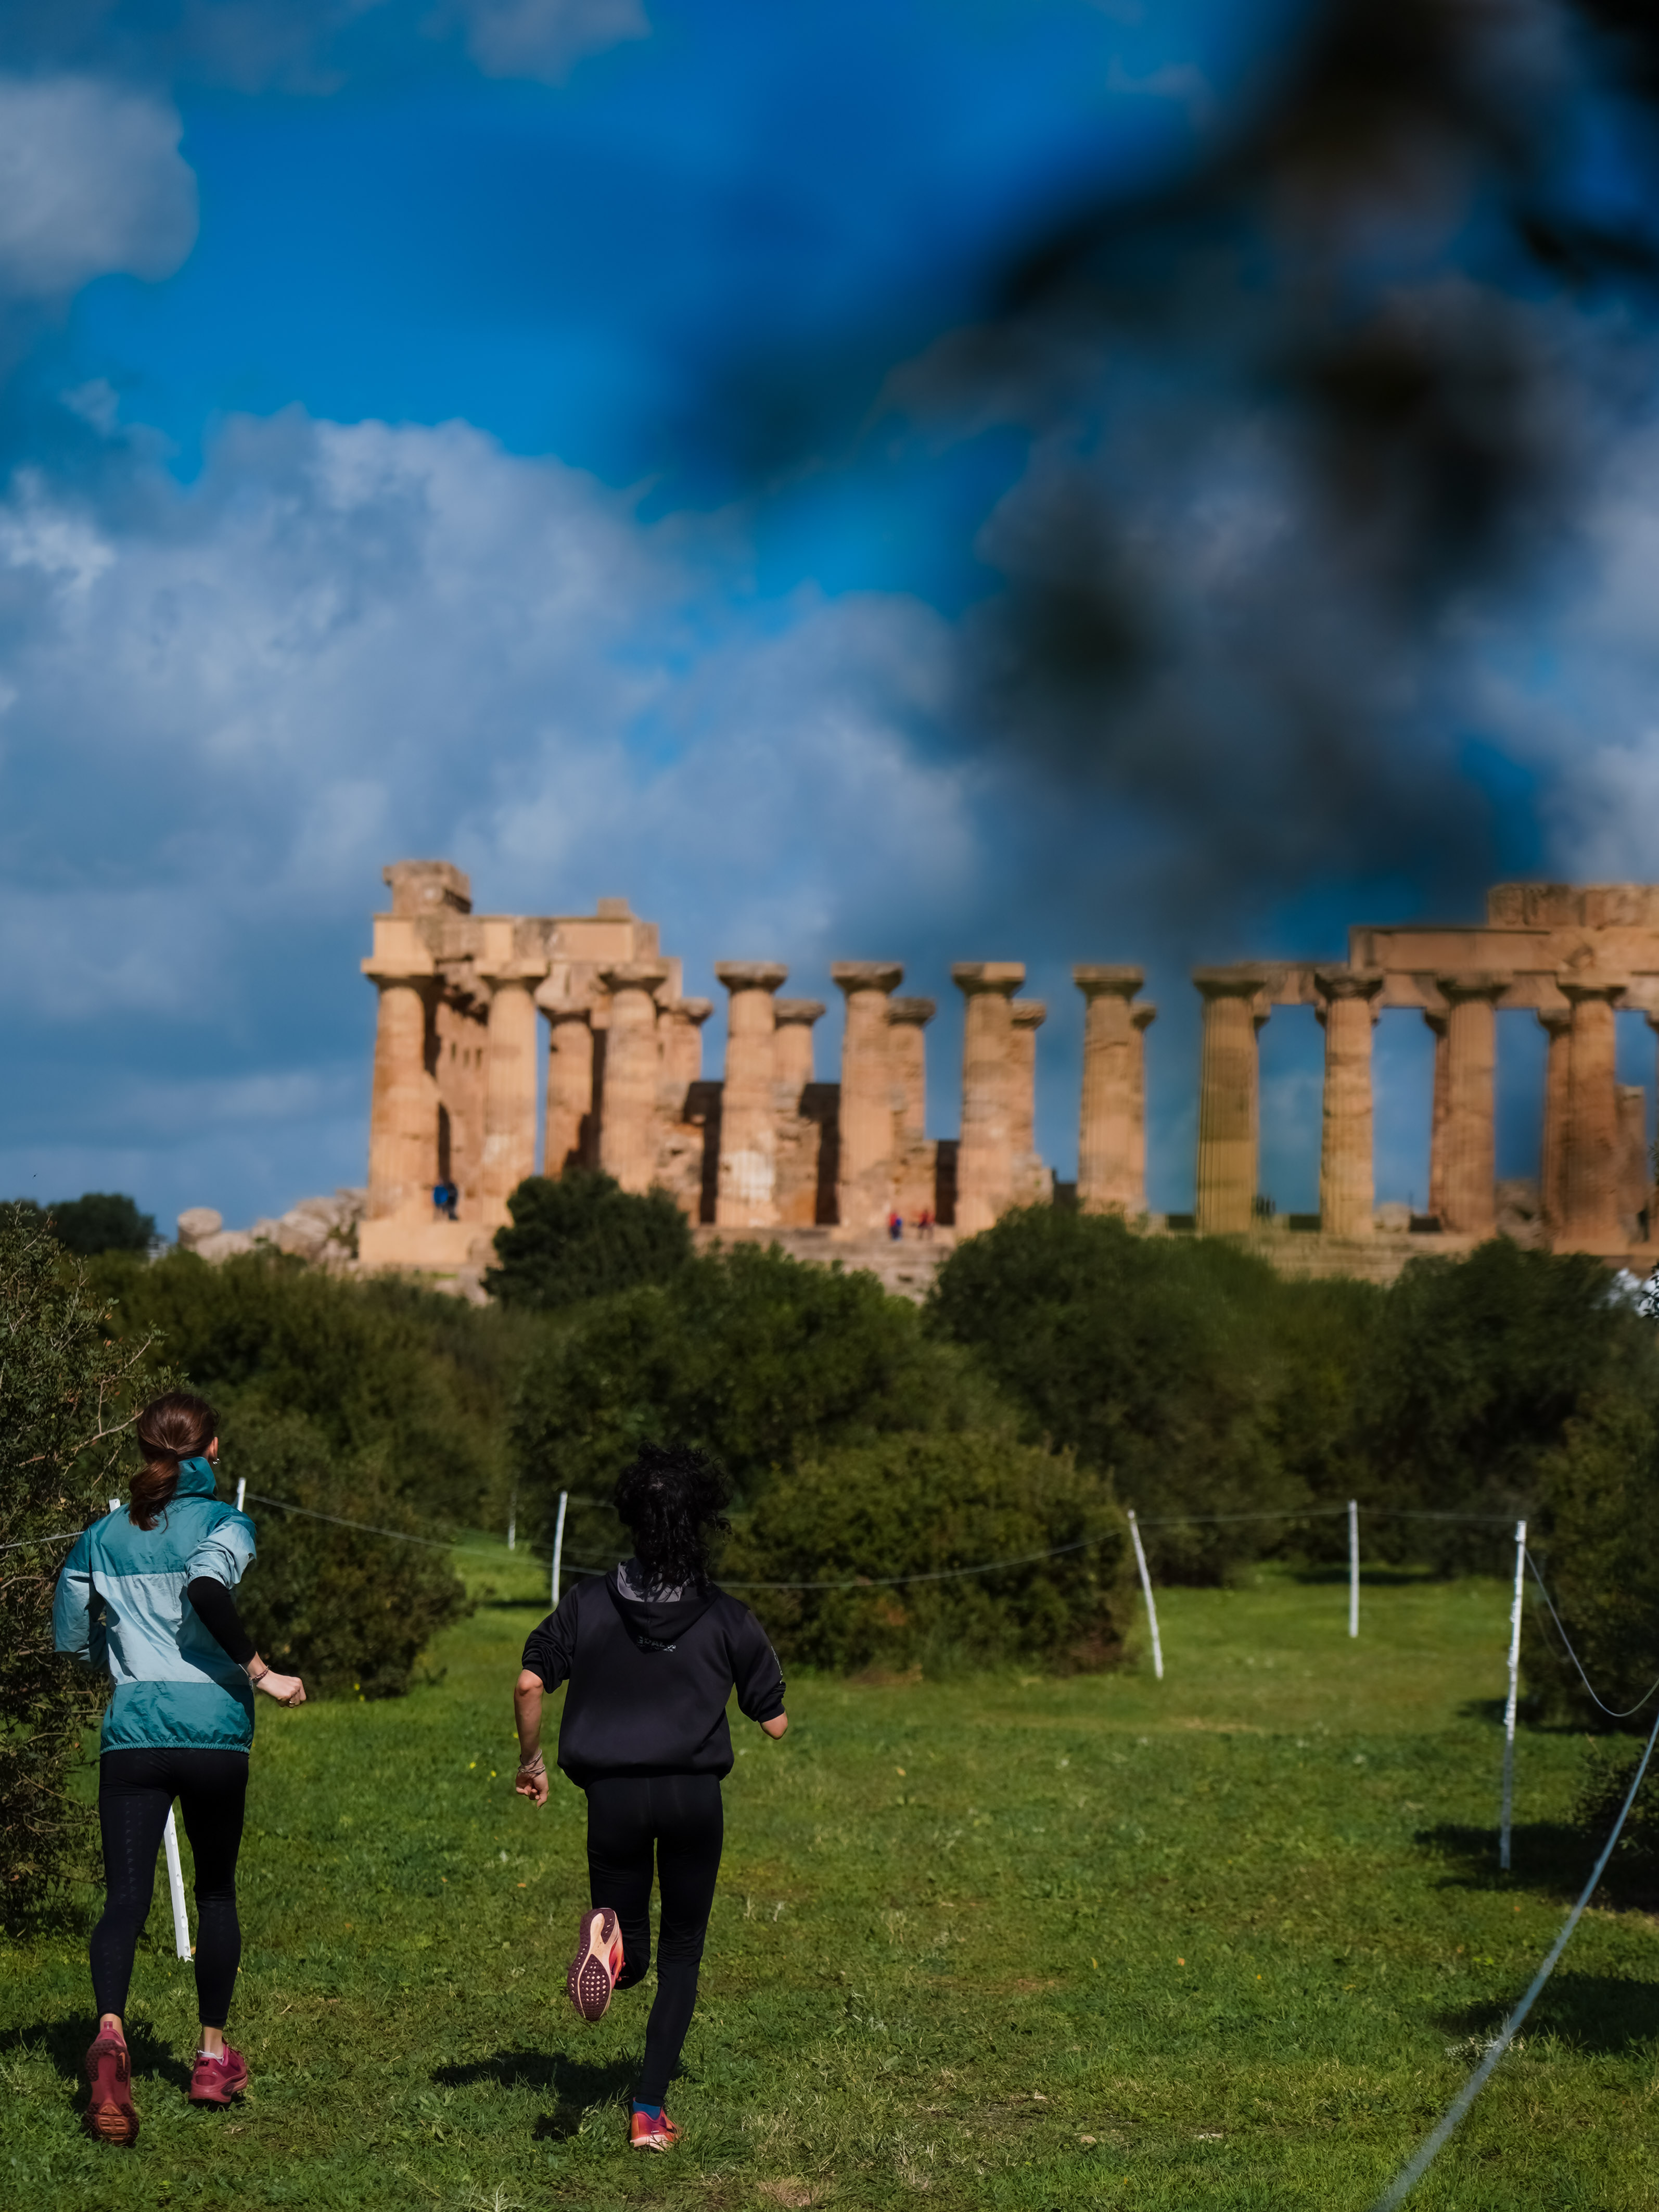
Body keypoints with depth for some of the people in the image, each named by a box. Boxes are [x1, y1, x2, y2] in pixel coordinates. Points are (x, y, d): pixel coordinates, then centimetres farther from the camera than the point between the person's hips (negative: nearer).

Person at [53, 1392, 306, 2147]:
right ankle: (213, 2057, 24)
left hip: (131, 1735, 2)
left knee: (125, 1897, -7)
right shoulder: (224, 1523, 0)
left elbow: (71, 1641, 18)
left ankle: (109, 2031, -34)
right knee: (215, 1891, 17)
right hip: (213, 1730, -2)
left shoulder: (100, 1537, 12)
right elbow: (205, 1588, -21)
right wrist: (261, 1673, -15)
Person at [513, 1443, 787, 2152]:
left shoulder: (590, 1601, 1)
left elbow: (530, 1682, -4)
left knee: (630, 1964, 14)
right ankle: (648, 2110, 4)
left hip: (613, 1794, 1)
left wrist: (530, 1760, 11)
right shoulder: (727, 1618, -1)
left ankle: (608, 1935, -24)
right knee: (681, 1957, 14)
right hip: (694, 1796, -1)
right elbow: (774, 1722, 4)